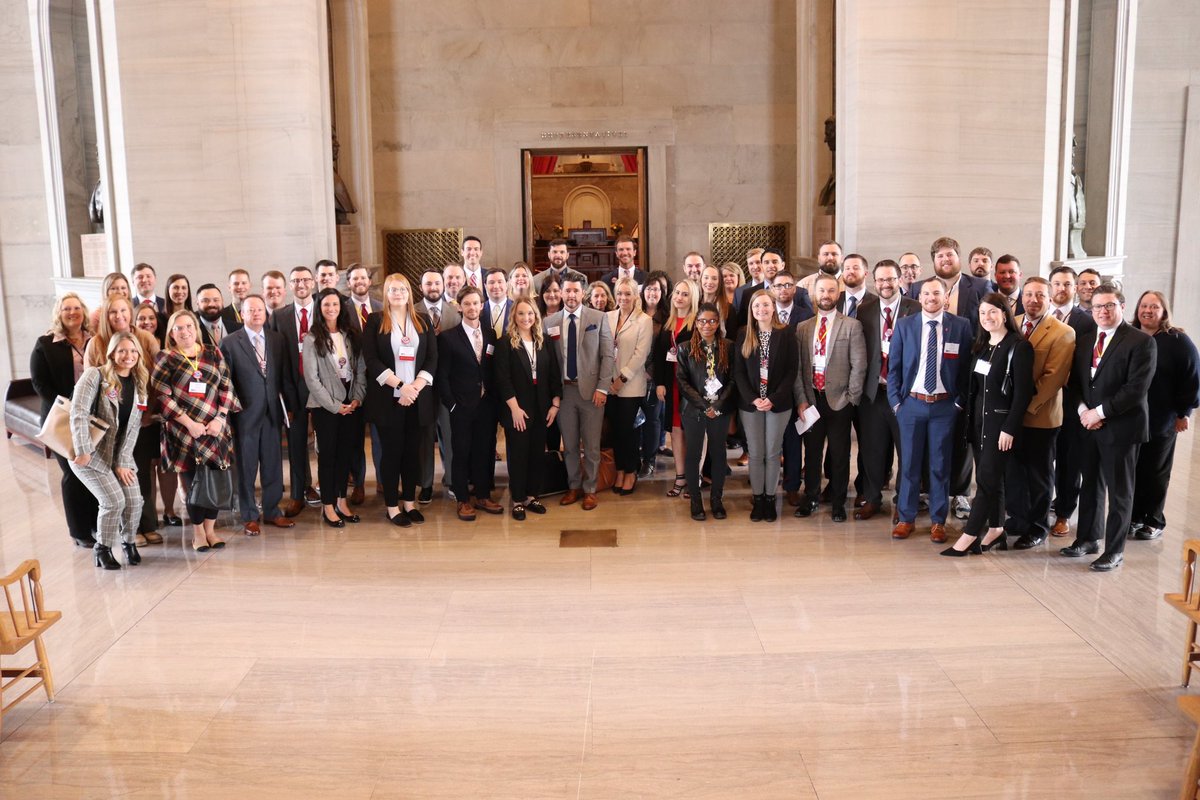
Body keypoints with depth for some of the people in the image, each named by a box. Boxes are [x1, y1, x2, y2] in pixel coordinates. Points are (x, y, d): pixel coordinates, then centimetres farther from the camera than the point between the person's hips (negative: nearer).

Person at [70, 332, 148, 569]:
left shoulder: (138, 385, 5)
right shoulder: (95, 375, -10)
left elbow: (133, 427, 2)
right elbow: (78, 414, -17)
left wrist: (122, 462, -5)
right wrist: (82, 452, -22)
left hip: (119, 455, 5)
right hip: (90, 453, -5)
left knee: (134, 501, -4)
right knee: (114, 501, -14)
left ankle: (129, 543, 23)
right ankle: (103, 550, 8)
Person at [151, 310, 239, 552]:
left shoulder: (213, 353, 8)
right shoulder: (166, 358, 1)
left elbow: (226, 387, 5)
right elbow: (162, 396, -7)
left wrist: (219, 418, -7)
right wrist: (190, 424, -12)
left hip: (215, 429, 2)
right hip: (184, 431, -2)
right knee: (192, 480, 2)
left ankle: (210, 528, 16)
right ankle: (198, 530, 17)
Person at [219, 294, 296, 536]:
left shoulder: (277, 339, 7)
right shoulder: (230, 342, -3)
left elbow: (284, 373, 10)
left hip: (272, 411, 3)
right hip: (245, 414, -3)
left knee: (273, 464, 9)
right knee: (247, 467, 5)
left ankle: (272, 511, 22)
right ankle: (250, 517, 16)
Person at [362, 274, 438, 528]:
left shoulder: (423, 321, 10)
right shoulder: (375, 321, 2)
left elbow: (432, 358, 3)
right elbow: (371, 359, -7)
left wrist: (415, 387, -11)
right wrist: (400, 385, -15)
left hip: (418, 398, 3)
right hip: (388, 398, -2)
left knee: (413, 450, 7)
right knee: (392, 451, 3)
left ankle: (410, 502, 18)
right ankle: (392, 506, 12)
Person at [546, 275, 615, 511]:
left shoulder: (598, 318, 0)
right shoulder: (550, 322, 5)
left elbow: (607, 355, -2)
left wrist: (602, 388, -8)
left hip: (590, 390, -2)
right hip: (563, 390, 2)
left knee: (591, 445, 4)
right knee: (569, 444, 11)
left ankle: (589, 490, 18)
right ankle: (573, 486, 26)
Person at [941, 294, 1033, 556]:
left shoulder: (1019, 347, -11)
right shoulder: (980, 345, 10)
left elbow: (1023, 392, -15)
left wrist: (1010, 428, -17)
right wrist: (969, 418, 7)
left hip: (1001, 421, -7)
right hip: (978, 419, 7)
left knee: (987, 478, -5)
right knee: (989, 477, 12)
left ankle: (969, 536, -3)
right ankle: (995, 528, 22)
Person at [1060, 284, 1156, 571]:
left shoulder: (1141, 341, -8)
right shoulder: (1084, 341, 12)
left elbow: (1137, 388, -15)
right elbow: (1075, 383, 13)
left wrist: (1100, 411, -15)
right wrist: (1082, 410, -4)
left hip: (1121, 427, -5)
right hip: (1089, 425, 6)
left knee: (1119, 491, 3)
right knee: (1091, 486, 15)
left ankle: (1114, 550, 12)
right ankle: (1087, 539, 27)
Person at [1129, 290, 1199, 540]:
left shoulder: (1178, 341, -5)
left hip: (1160, 421, -3)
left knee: (1155, 473, 8)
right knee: (1131, 472, 6)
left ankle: (1154, 521, 19)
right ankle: (1134, 517, 19)